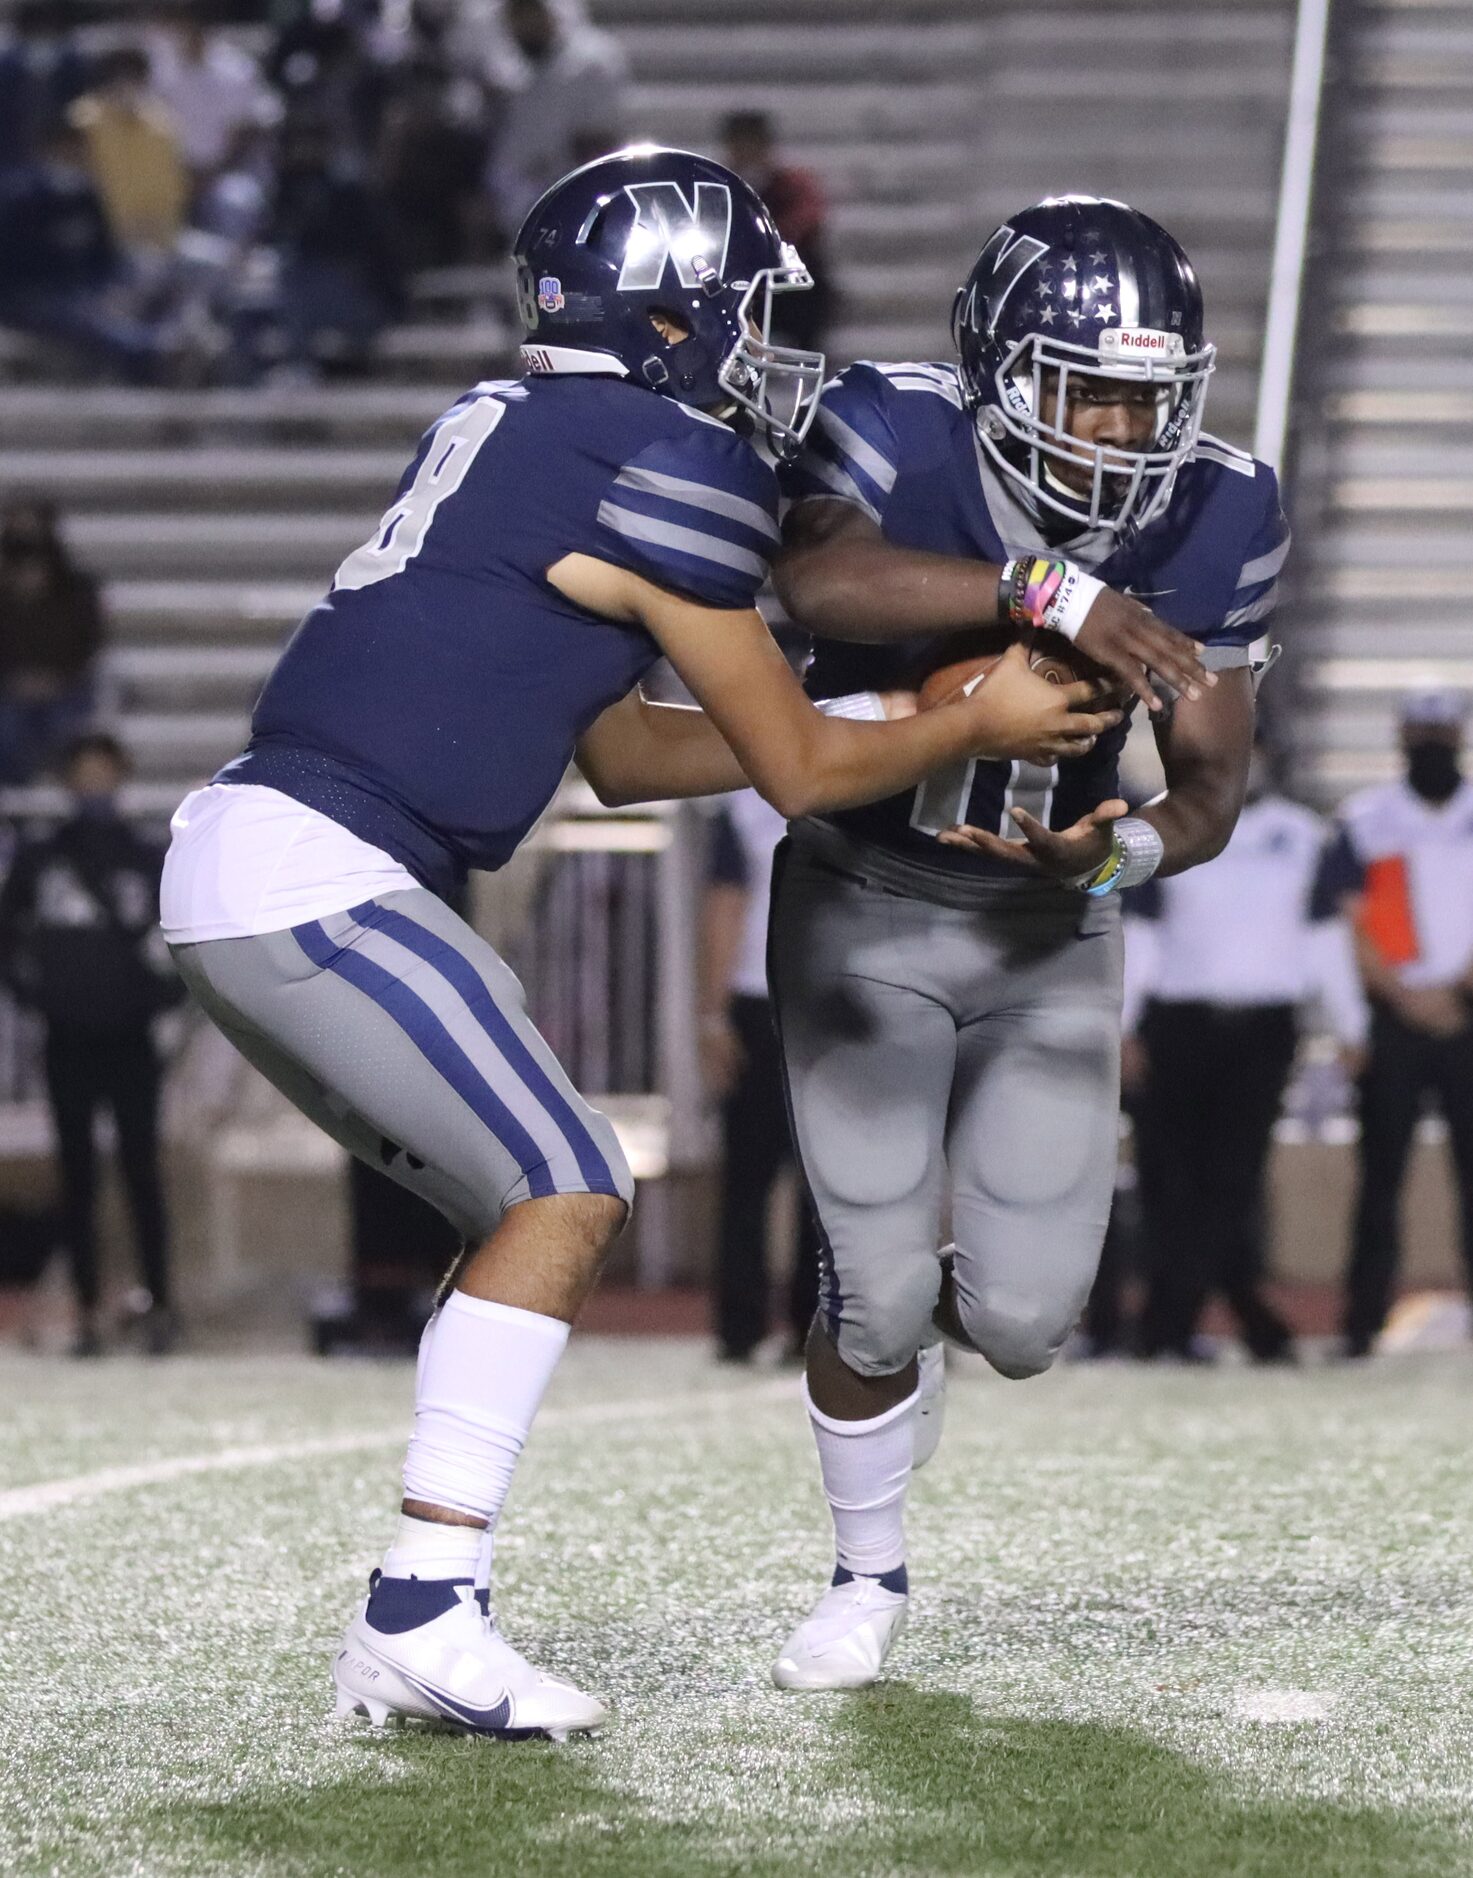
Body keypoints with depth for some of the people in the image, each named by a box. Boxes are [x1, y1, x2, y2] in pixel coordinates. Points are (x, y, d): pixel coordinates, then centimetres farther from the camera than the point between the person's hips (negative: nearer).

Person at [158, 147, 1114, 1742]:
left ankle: (406, 1632, 9)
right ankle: (422, 1617, -8)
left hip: (234, 859, 9)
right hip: (322, 876, -9)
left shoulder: (512, 429, 19)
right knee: (565, 1200, -4)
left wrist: (887, 720, 25)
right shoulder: (671, 464, -9)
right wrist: (978, 727, 14)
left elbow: (627, 755, 26)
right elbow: (795, 771, -1)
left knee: (538, 1203, 13)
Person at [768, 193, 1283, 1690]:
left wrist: (1124, 851, -31)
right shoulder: (899, 433, -23)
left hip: (1048, 932, 3)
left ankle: (902, 1317, 37)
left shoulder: (1214, 519, -14)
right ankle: (870, 1575, 21)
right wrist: (1048, 592, -55)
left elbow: (1211, 788, -9)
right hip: (861, 908, -3)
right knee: (878, 1282, -7)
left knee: (1021, 1321, -2)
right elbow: (819, 582, -46)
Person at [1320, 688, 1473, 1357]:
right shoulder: (1366, 821, 5)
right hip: (1392, 1018, -1)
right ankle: (1362, 1320, 2)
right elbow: (1349, 920, 1)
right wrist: (1406, 995, -9)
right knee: (1380, 1170, -1)